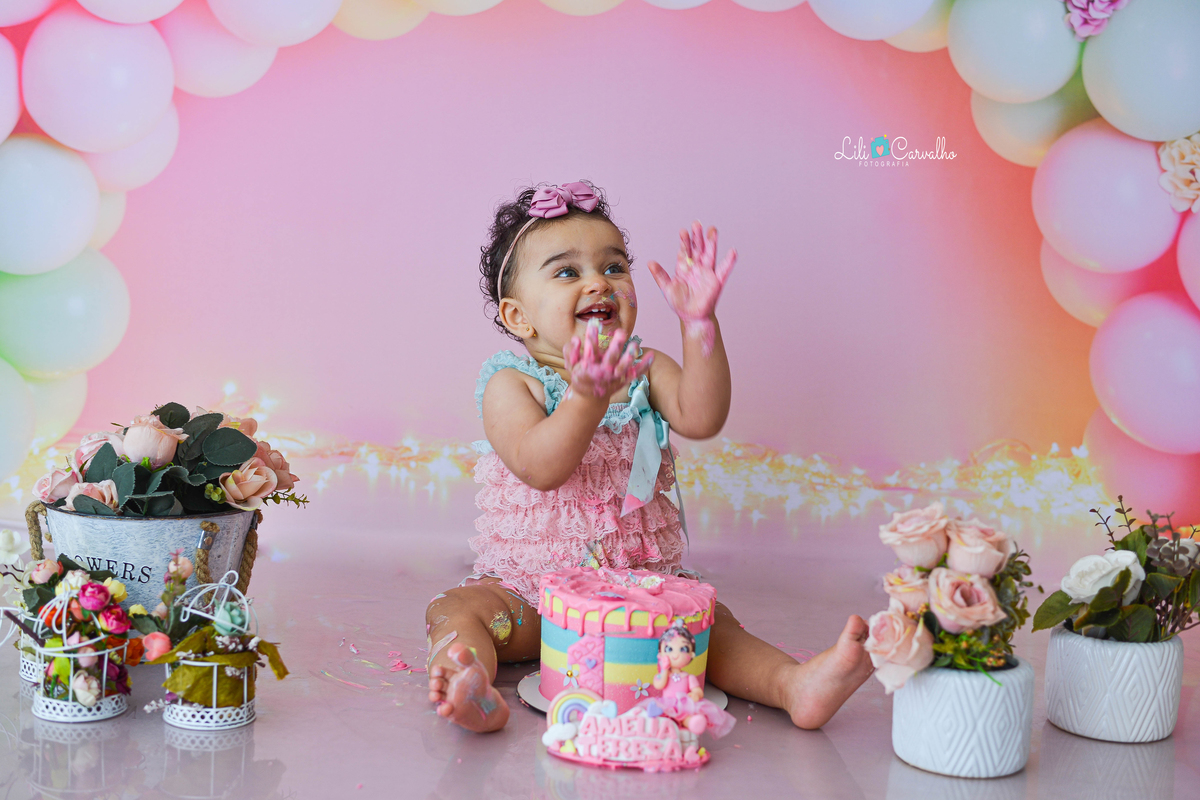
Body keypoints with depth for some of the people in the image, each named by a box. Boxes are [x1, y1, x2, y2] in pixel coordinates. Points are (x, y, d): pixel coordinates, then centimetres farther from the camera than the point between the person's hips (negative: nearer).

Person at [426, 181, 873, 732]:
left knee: (705, 618, -21)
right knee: (456, 610, -25)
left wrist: (700, 322, -27)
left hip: (641, 587, 2)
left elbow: (701, 418, -18)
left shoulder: (645, 372, 3)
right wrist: (588, 397, -40)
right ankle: (467, 687, -49)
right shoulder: (511, 383, -7)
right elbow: (539, 468, -25)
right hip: (528, 591, -2)